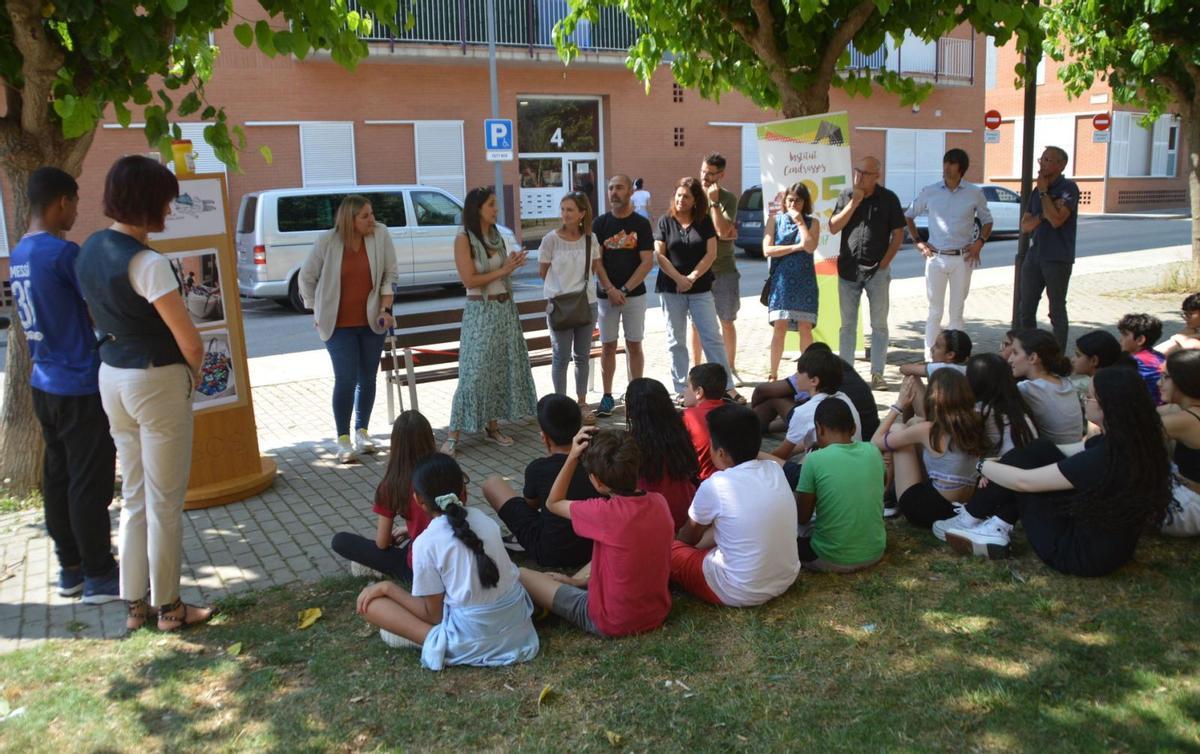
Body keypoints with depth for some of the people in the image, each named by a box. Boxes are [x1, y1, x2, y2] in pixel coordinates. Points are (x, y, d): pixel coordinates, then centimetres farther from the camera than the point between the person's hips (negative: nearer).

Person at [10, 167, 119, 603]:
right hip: (82, 387, -9)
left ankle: (70, 568, 24)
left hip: (44, 384, 9)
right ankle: (100, 576, 9)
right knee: (90, 484, 0)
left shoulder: (19, 255, 9)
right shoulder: (64, 252, -18)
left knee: (57, 478, 14)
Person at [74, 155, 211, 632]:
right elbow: (190, 342, -20)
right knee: (165, 502, 5)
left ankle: (134, 603, 27)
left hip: (111, 377, 8)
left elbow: (99, 318, 14)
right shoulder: (147, 263, -21)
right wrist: (194, 374, 0)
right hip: (158, 381, -8)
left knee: (134, 497, 18)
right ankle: (168, 608, 18)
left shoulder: (90, 250, 5)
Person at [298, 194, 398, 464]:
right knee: (346, 379, -6)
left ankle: (362, 431, 26)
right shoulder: (328, 241, -10)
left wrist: (386, 309, -6)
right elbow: (306, 277, 3)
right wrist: (318, 313, 4)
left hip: (372, 321, 2)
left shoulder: (380, 234, -7)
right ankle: (343, 439, 4)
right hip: (339, 324, -2)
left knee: (368, 378, 10)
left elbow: (390, 275, 1)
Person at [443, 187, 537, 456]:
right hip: (480, 311, -7)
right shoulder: (464, 239, -10)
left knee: (504, 368, 8)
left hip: (505, 308, 7)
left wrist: (513, 265, -1)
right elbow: (469, 280, -17)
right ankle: (453, 435, -2)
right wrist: (503, 270, -15)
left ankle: (492, 426, 20)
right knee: (474, 372, -8)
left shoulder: (496, 236, 10)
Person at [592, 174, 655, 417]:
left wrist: (624, 290, -13)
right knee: (608, 346, 4)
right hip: (606, 294, 1)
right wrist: (611, 290, -13)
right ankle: (607, 396, 10)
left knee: (634, 345, 4)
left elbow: (647, 262, -5)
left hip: (634, 294, -1)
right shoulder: (600, 223, 3)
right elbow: (596, 261, -1)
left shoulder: (641, 224, 0)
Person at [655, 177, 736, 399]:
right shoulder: (665, 221, 3)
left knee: (712, 337, -1)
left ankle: (727, 387, 3)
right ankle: (681, 391, 13)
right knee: (676, 341, 5)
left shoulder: (704, 222, 5)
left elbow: (711, 253, -2)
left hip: (700, 288, 0)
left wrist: (692, 277, -12)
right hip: (671, 289, 0)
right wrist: (679, 278, -12)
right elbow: (659, 254, -3)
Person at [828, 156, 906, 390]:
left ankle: (877, 374, 7)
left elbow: (898, 234, 1)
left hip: (877, 271, -2)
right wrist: (854, 203, -11)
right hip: (848, 269, 2)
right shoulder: (846, 196, 6)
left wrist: (885, 262, -6)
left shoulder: (888, 199, 0)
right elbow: (833, 228, -3)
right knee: (848, 324, 7)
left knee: (879, 324, 1)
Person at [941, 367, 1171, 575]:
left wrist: (983, 465, -2)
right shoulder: (1126, 441, -3)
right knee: (1040, 451, 1)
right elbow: (1063, 453, 10)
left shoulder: (1104, 459, -30)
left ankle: (969, 521, 15)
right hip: (1108, 544, 8)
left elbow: (1023, 481, -21)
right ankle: (996, 532, 3)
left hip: (1086, 554, -8)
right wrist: (998, 466, 5)